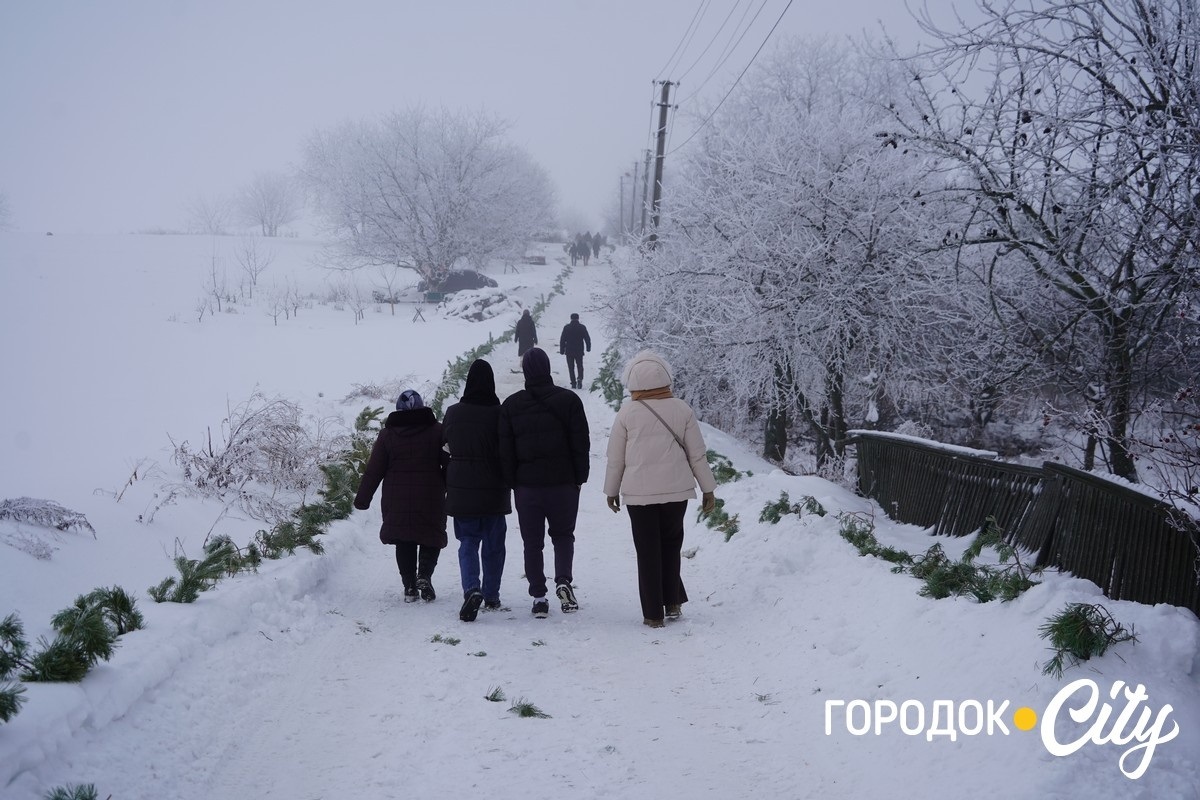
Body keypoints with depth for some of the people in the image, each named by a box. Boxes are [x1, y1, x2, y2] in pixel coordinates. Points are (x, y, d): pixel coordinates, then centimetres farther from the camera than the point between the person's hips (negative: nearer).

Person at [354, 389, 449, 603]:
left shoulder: (387, 434, 1)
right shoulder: (437, 431, -2)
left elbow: (373, 471, 1)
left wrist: (362, 499, 9)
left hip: (397, 502, 1)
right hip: (430, 500, -1)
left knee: (404, 543, 10)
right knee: (432, 538, 11)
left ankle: (409, 586, 5)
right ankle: (424, 575, -11)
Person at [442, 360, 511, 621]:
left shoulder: (453, 413, -2)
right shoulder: (498, 413, -11)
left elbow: (441, 441, 12)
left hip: (461, 489, 1)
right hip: (493, 489, -1)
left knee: (468, 541, 7)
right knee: (493, 543, 13)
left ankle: (471, 589, -16)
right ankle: (491, 595, 20)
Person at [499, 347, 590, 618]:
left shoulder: (510, 405, 2)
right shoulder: (568, 400, -3)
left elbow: (504, 449, 2)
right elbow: (581, 443, -3)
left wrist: (511, 482, 8)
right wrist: (580, 477, 5)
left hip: (526, 484, 1)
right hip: (562, 482, -1)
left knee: (532, 541, 8)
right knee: (563, 534, 16)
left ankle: (539, 597, 5)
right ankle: (563, 580, -7)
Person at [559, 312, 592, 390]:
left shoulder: (566, 327, -2)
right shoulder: (582, 327, -1)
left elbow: (562, 339, -1)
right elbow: (587, 338, 4)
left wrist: (562, 350, 5)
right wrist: (588, 348, 18)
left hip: (569, 351, -1)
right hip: (579, 351, 1)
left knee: (571, 367, 6)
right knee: (579, 366, 13)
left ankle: (573, 383, -1)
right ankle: (579, 379, -11)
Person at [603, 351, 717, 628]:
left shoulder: (627, 413, -6)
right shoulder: (681, 410, -3)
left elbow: (615, 457, 1)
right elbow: (697, 454, 1)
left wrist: (611, 490, 14)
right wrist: (708, 489, 10)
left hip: (639, 492, -1)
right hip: (676, 490, 1)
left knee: (648, 552, 7)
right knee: (671, 545, 20)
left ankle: (653, 613, 8)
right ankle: (673, 602, 17)